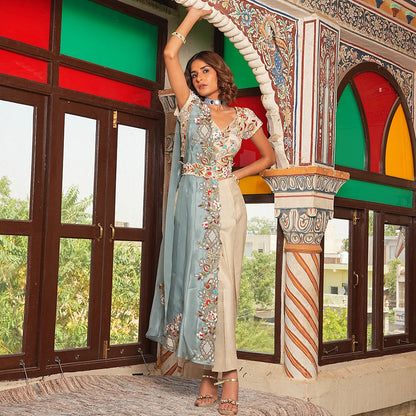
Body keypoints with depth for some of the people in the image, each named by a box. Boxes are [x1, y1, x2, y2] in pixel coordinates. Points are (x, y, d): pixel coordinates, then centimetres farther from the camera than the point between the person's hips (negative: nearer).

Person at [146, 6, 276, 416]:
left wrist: (237, 175, 8)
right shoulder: (190, 105, 10)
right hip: (191, 201, 1)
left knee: (220, 282, -7)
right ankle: (214, 372, 4)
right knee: (194, 279, -2)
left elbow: (269, 156, 22)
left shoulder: (244, 117, 11)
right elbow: (170, 54, 3)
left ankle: (221, 371, -4)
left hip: (225, 202, -1)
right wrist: (194, 13, 10)